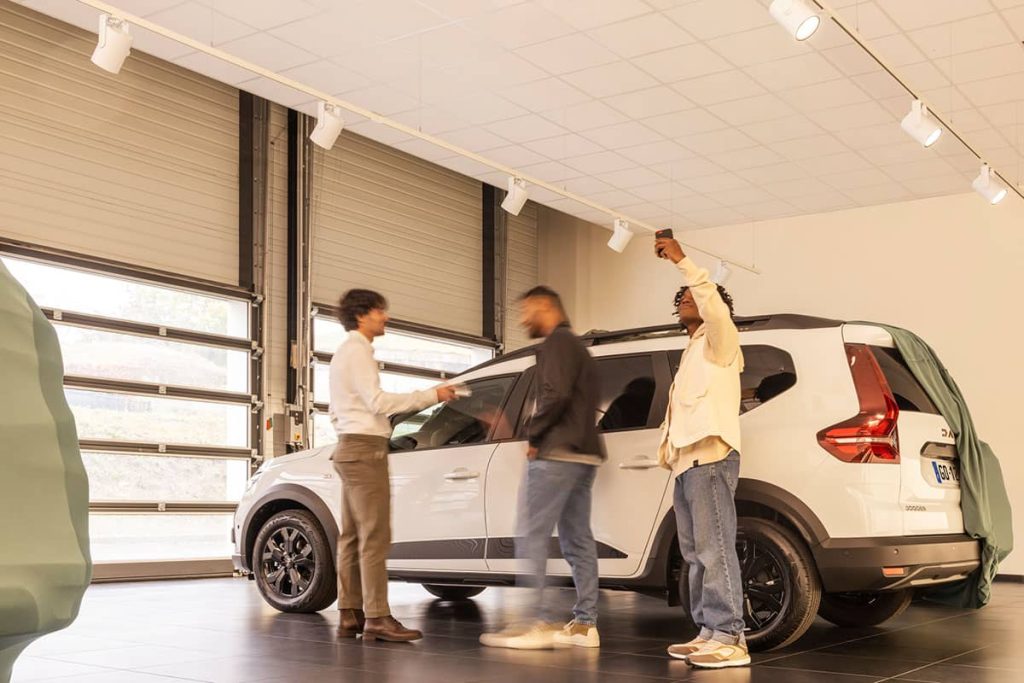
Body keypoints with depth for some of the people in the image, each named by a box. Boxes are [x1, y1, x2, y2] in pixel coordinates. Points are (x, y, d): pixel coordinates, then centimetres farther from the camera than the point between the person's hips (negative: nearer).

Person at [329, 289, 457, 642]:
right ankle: (378, 619, -15)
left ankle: (350, 617, 8)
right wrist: (431, 395, -19)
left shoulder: (343, 352, 22)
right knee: (374, 537, -13)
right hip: (365, 448, -10)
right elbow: (378, 401, -20)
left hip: (348, 448, 10)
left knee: (352, 537, 7)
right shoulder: (358, 350, -10)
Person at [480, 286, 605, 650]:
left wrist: (534, 434, -10)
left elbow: (555, 394, -21)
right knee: (577, 541, 7)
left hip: (556, 453, -10)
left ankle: (537, 623, -13)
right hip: (582, 454, 10)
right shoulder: (576, 347, 25)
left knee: (533, 537, -10)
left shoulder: (556, 342, -6)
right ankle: (585, 623, 7)